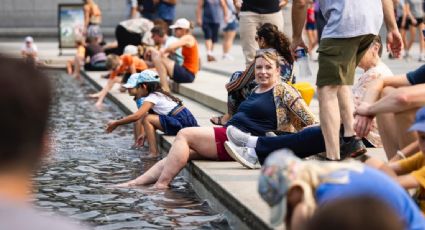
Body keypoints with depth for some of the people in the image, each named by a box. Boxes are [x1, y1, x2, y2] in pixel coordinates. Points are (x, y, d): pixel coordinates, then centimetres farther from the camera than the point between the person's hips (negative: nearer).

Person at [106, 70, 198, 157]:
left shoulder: (152, 97, -7)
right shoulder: (159, 95, 20)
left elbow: (136, 116, -16)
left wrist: (116, 123, -6)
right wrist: (146, 134, 21)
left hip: (182, 123, -10)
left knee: (146, 119, -9)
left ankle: (154, 153, -11)